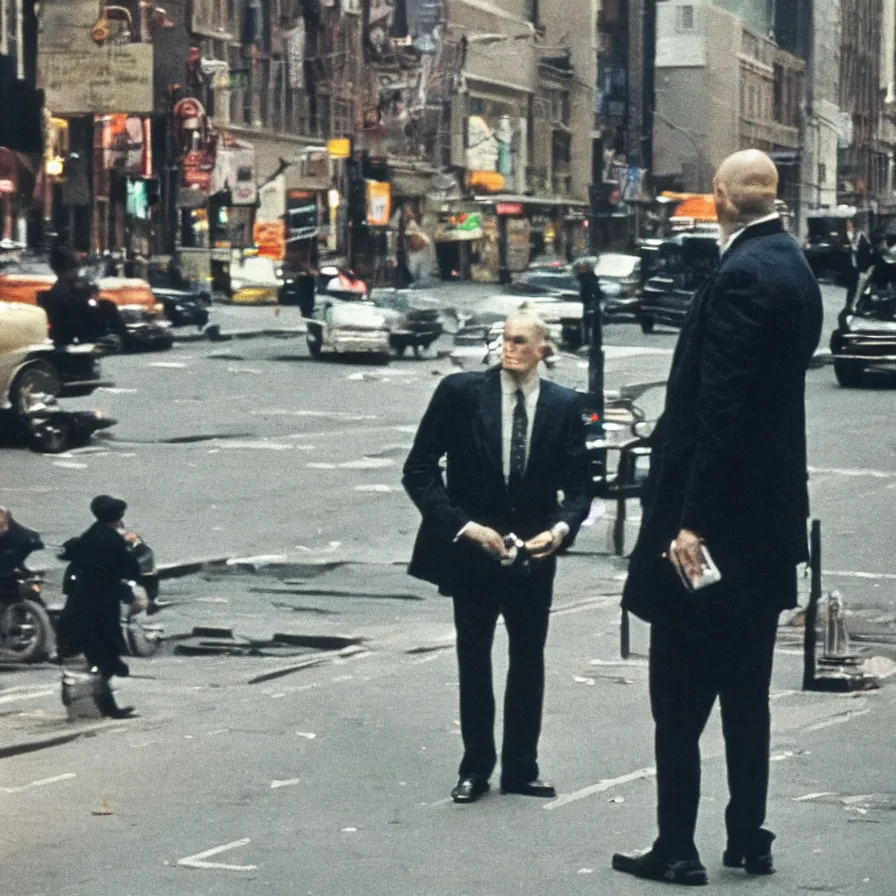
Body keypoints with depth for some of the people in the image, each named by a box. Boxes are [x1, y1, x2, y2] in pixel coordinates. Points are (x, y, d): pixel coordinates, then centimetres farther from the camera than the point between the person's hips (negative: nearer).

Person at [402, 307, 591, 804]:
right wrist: (463, 526, -18)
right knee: (474, 660, 8)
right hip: (472, 547, -1)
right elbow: (419, 469, -9)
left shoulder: (563, 405, -4)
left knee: (528, 661, 10)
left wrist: (560, 529, -19)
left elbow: (577, 487, 1)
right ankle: (475, 768, 19)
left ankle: (521, 767, 21)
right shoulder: (461, 392, -10)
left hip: (533, 552, 2)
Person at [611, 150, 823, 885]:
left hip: (716, 520, -9)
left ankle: (677, 850, 4)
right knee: (746, 692, 15)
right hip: (767, 517, 9)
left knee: (679, 698, -1)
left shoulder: (742, 274, -19)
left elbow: (721, 406, -24)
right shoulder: (790, 265, 10)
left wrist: (692, 520, -23)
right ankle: (749, 840, 21)